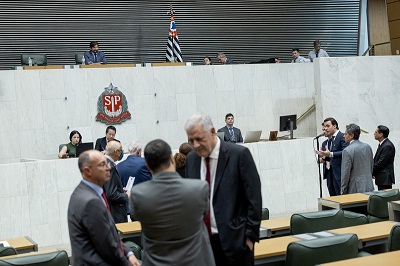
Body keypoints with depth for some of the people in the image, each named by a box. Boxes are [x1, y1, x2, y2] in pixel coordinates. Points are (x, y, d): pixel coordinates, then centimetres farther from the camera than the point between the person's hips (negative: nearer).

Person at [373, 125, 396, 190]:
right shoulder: (382, 144, 13)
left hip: (385, 177, -10)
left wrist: (372, 173, -10)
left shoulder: (387, 146, -18)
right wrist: (373, 173, 4)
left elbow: (381, 162, -20)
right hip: (382, 177, 10)